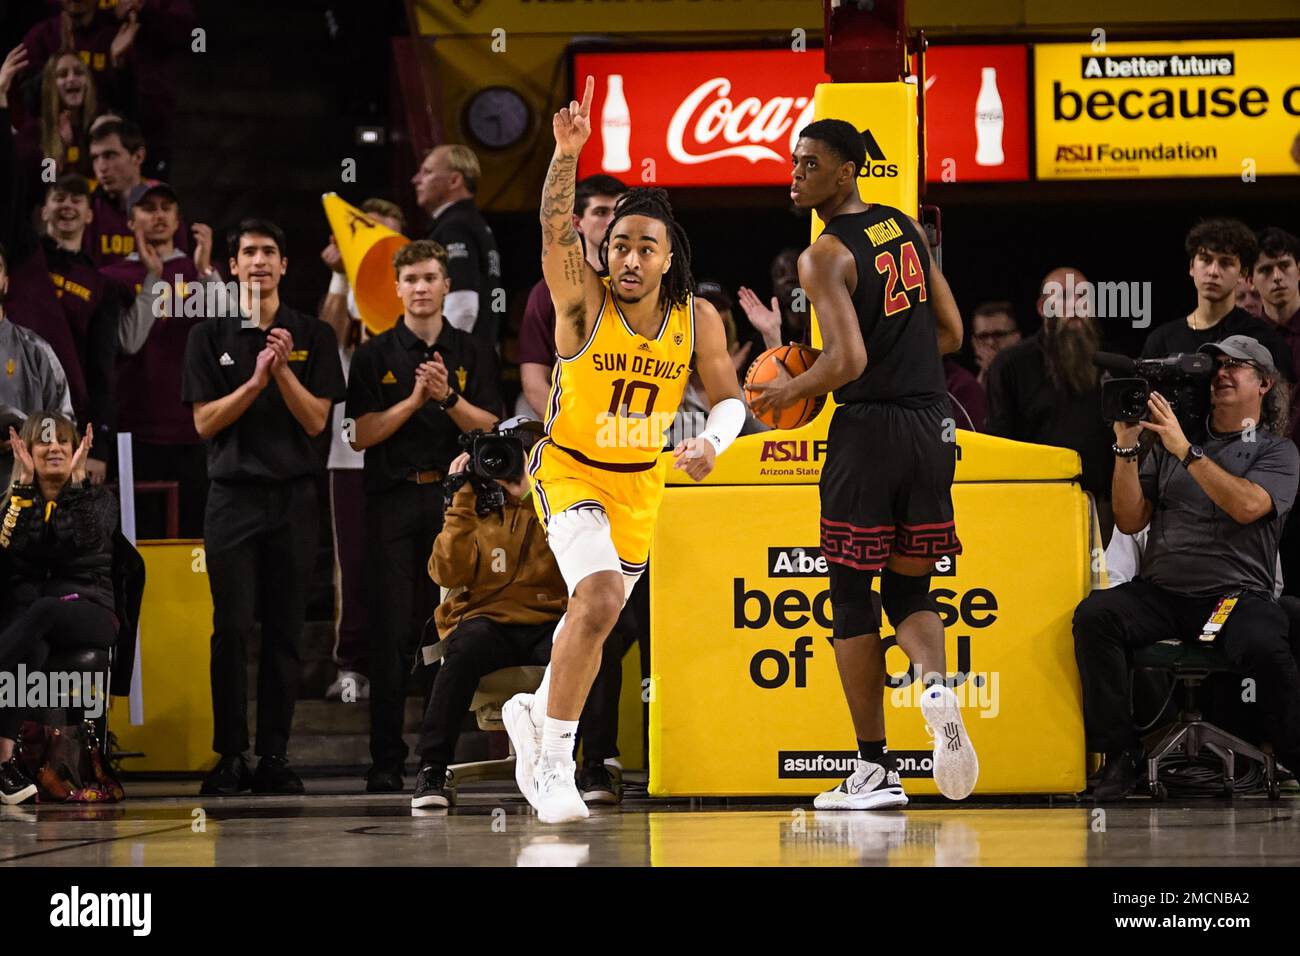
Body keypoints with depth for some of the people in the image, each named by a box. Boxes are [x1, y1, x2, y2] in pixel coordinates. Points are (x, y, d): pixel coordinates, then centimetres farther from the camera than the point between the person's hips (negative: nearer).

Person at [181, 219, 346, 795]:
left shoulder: (312, 336, 8)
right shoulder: (210, 337, 7)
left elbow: (316, 420, 0)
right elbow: (205, 422, 0)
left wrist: (284, 370, -14)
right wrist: (255, 381, -13)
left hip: (294, 494, 1)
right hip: (234, 494, -1)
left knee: (284, 632, 2)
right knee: (232, 629, -7)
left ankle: (274, 757, 5)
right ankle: (229, 757, -3)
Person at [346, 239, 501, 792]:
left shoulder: (473, 354, 10)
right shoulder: (375, 356, 7)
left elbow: (487, 429, 3)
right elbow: (362, 435, -1)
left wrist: (449, 397, -13)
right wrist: (415, 400, -12)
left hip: (453, 498, 1)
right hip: (394, 500, -1)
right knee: (392, 631, -5)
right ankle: (387, 760, -3)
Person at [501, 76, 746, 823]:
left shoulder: (697, 319, -9)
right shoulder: (585, 300, -20)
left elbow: (729, 399, 0)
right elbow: (556, 229, -37)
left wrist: (714, 442, -23)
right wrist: (567, 153, -54)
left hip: (642, 481, 5)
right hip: (572, 469, -5)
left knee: (594, 615, 19)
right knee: (601, 600, -26)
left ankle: (535, 713, 49)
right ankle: (554, 764, -16)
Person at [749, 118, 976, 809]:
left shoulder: (825, 255, -12)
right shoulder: (905, 228, 11)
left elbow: (848, 361, -21)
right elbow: (951, 332, 15)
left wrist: (792, 389, -4)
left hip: (866, 429, -6)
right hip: (929, 422, 6)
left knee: (853, 596, 6)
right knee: (909, 589, 15)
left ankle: (874, 770, 6)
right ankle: (936, 684, -18)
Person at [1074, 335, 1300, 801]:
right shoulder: (1167, 441, 19)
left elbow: (1247, 505, -11)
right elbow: (1130, 520, 13)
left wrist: (1185, 451, -13)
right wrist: (1126, 447, 2)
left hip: (1237, 593, -3)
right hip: (1161, 591, 3)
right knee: (1095, 614, -27)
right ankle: (1120, 755, -22)